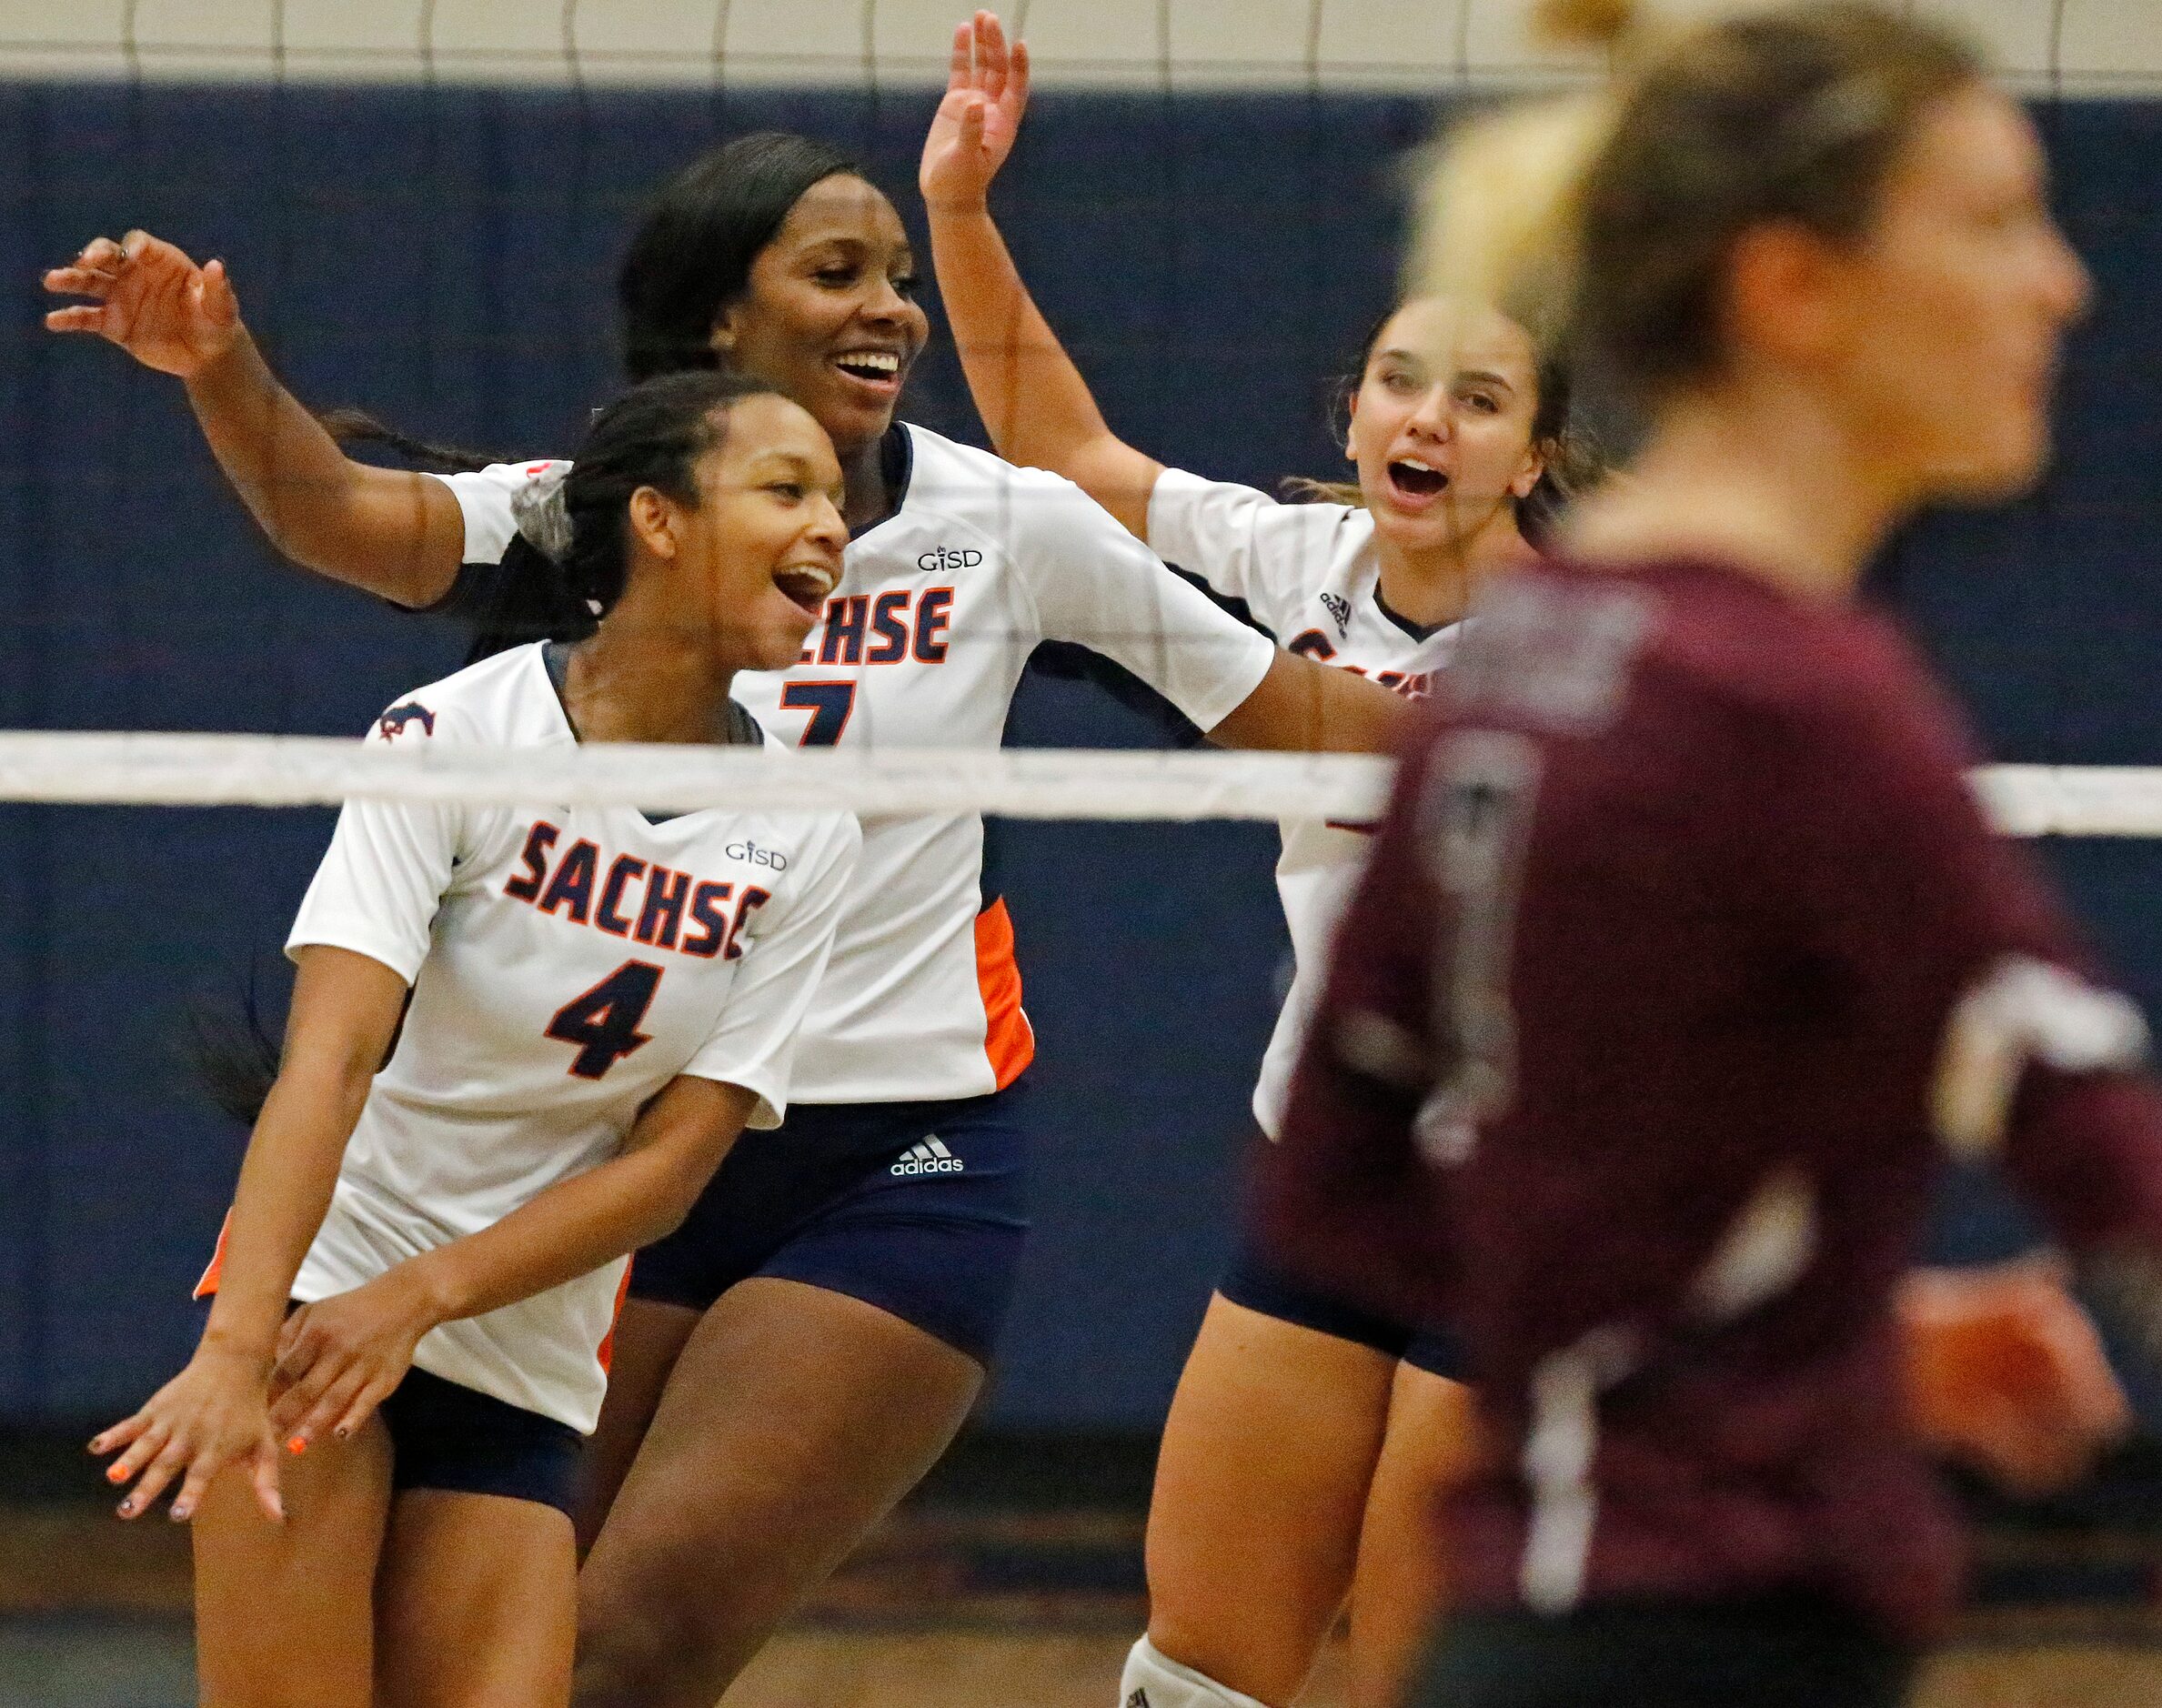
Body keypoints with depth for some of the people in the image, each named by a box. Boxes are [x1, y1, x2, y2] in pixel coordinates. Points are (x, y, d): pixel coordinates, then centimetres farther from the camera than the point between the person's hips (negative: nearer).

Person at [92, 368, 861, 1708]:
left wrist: (420, 1297, -17)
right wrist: (234, 1347, -33)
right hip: (317, 1292, -4)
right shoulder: (457, 736, -12)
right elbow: (331, 1055, -21)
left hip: (529, 1369, 4)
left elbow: (675, 1159, -4)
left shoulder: (805, 840, 0)